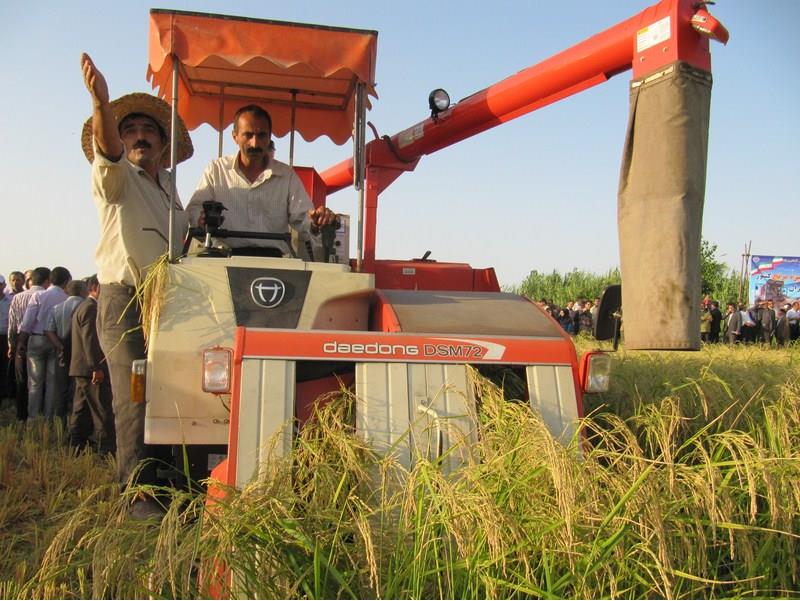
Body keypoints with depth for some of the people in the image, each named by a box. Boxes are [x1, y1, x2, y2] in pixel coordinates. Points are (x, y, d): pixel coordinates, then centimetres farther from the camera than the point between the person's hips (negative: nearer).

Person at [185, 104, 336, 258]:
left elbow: (301, 218, 10)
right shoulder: (216, 170, 14)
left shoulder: (287, 175, 15)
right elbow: (194, 209, 10)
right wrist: (202, 218, -15)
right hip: (227, 258, -3)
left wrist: (316, 223, -15)